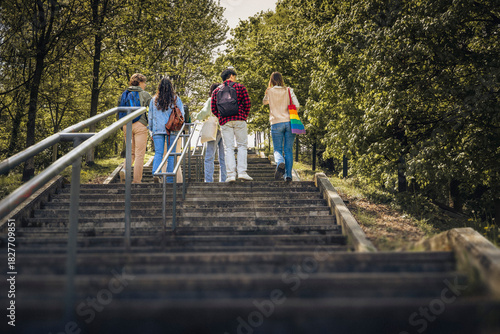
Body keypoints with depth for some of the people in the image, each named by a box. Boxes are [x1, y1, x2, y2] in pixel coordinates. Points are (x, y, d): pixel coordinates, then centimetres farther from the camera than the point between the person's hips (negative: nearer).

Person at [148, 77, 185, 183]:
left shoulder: (154, 100, 6)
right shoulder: (176, 99, 2)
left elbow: (150, 116, 9)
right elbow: (181, 115, 4)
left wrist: (151, 130, 18)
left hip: (158, 130, 1)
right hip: (172, 130, -1)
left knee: (158, 153, -1)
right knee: (171, 154, 4)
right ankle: (170, 179, 5)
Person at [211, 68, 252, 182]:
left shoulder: (216, 90, 15)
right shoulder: (240, 87, 7)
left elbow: (213, 109, 10)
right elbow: (247, 104, 1)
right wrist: (245, 116, 14)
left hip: (224, 121, 2)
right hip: (239, 119, -2)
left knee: (228, 148, 1)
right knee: (242, 145, 5)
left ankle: (231, 174, -7)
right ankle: (242, 172, -5)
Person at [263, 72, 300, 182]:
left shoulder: (269, 91, 4)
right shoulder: (288, 90, 4)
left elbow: (264, 102, 24)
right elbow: (297, 105, -2)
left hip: (276, 123, -1)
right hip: (289, 122, 1)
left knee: (277, 149, 5)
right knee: (288, 150, 7)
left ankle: (280, 163, -27)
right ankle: (288, 174, 2)